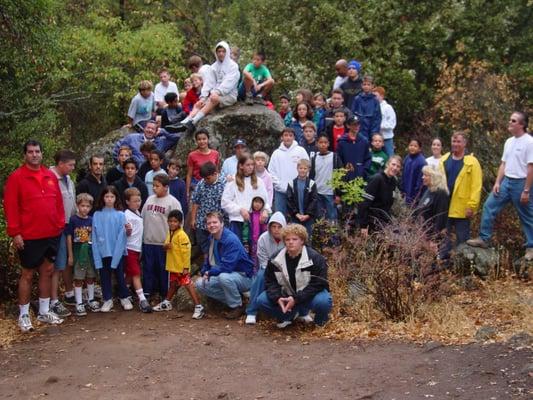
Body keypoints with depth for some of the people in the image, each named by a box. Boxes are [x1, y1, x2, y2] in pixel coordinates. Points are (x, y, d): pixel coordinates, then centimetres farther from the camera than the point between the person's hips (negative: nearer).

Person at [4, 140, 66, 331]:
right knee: (28, 274, 2)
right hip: (29, 236, -5)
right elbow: (10, 206, -10)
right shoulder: (16, 177, -6)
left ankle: (44, 311, 24)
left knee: (47, 271, 12)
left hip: (52, 234, 5)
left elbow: (58, 202, 13)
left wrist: (60, 224, 7)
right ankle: (23, 315, 13)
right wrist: (15, 232, -13)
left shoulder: (50, 176, 9)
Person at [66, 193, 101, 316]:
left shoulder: (92, 220, 2)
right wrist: (70, 255, -6)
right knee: (78, 279, 4)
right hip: (78, 253, -3)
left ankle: (91, 300, 27)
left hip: (91, 253, 3)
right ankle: (79, 303, 10)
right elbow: (69, 237, -5)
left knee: (90, 277, 14)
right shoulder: (73, 220, -7)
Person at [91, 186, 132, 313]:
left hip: (117, 252, -1)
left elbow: (121, 236, -7)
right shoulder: (97, 215, -1)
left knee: (120, 275, 9)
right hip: (103, 252, 2)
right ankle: (107, 300, 21)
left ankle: (124, 298, 23)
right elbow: (94, 236, -1)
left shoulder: (120, 215, -5)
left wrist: (116, 253, -14)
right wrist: (96, 255, -7)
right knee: (104, 277, 10)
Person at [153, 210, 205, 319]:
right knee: (173, 284, 24)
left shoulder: (182, 235, -19)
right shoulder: (170, 233, 8)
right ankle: (166, 303, 39)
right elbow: (167, 246, 22)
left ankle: (198, 307, -8)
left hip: (181, 267, -8)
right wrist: (166, 246, -4)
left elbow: (186, 252, -21)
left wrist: (186, 267, -22)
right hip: (173, 266, 9)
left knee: (188, 285, -10)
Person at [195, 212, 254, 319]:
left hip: (243, 277, -8)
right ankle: (232, 300, 4)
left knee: (224, 277, -37)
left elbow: (227, 267, -29)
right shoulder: (211, 238, 3)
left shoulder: (231, 240, -23)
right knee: (200, 284, -5)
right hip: (223, 274, 8)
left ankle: (237, 306, -12)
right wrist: (204, 273, -5)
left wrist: (209, 272, -16)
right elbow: (209, 259, 14)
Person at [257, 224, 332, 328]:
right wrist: (277, 298, -23)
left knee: (323, 302, -36)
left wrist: (296, 299, -29)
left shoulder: (315, 258, -16)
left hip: (309, 296, -3)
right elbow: (270, 282, -1)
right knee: (262, 301, -17)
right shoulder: (275, 259, -4)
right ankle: (288, 315, 9)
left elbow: (318, 284, -20)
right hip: (286, 296, 3)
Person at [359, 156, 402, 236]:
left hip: (383, 219, 8)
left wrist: (388, 220, 6)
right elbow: (364, 203, -21)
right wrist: (363, 225, -23)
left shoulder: (394, 181, 6)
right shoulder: (377, 179, -18)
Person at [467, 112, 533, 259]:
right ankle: (483, 239, 9)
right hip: (506, 181, 7)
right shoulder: (509, 141, 10)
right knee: (489, 206, 3)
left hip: (520, 183, -7)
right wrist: (497, 182, 6)